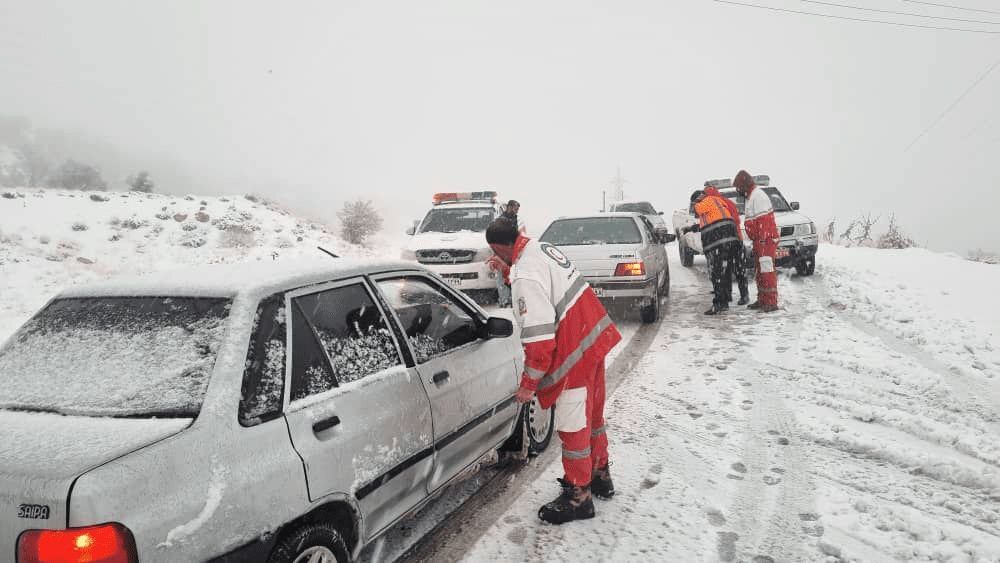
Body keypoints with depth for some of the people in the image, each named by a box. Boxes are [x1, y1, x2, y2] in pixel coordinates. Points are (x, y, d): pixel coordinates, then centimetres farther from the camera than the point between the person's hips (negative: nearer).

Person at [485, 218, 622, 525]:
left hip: (575, 353, -10)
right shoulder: (542, 247, 2)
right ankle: (600, 476, 41)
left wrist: (529, 384, -15)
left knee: (572, 425, 5)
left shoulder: (526, 277, -25)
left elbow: (540, 339, -25)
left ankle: (578, 496, 20)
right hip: (595, 337, 10)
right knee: (592, 413, 24)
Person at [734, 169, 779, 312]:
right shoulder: (751, 196, 20)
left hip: (766, 240, -11)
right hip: (760, 241, 11)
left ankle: (771, 302, -11)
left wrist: (761, 241, -23)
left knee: (767, 271, -11)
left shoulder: (758, 195, -13)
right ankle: (762, 300, 21)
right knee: (761, 271, 14)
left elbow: (764, 221, -21)